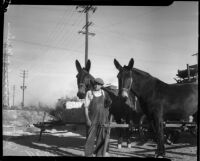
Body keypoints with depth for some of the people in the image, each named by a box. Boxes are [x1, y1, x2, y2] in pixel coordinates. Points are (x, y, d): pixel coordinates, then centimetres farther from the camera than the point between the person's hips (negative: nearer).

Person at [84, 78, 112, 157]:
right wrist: (87, 119, -12)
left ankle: (99, 154, 16)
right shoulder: (89, 93, -4)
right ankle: (88, 154, 4)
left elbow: (109, 102, 22)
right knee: (90, 137, -4)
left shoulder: (104, 93, 3)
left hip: (103, 119, 3)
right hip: (93, 119, -2)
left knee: (101, 137, 6)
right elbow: (86, 107, -5)